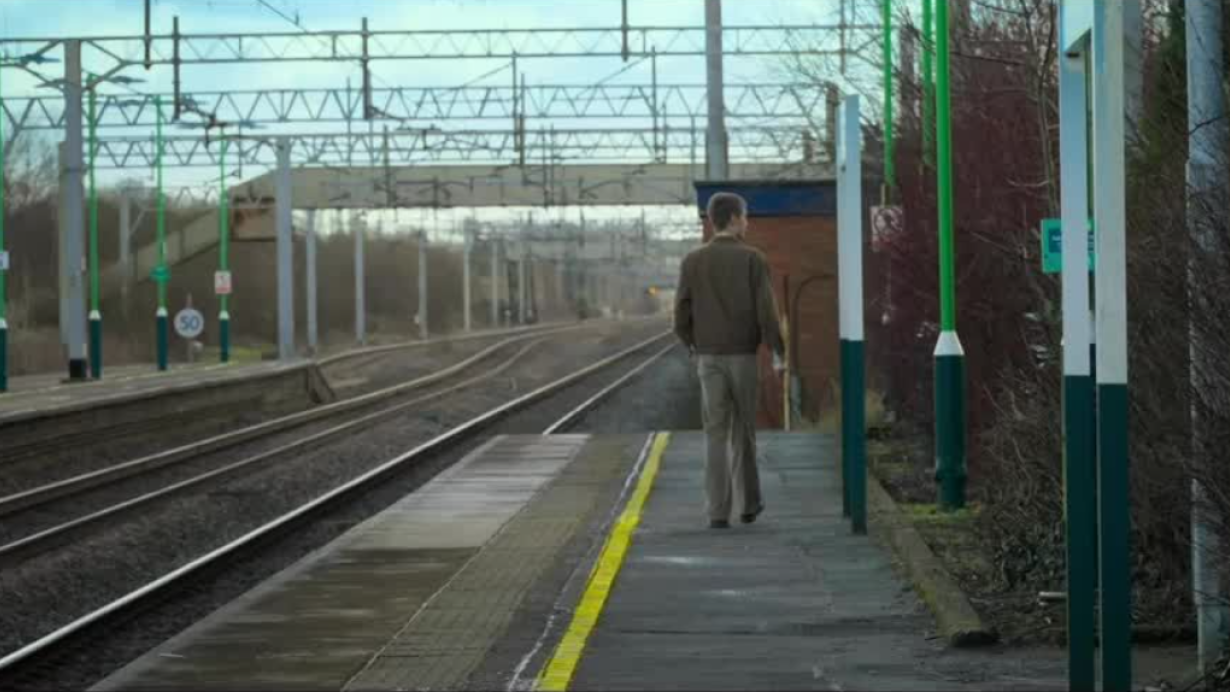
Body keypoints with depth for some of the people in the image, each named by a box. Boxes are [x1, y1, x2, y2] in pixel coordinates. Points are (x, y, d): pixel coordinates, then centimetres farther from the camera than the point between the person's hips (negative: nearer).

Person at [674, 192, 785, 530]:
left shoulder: (692, 261, 1)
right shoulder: (753, 259, -6)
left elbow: (682, 317, 0)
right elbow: (766, 312, -12)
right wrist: (778, 352, 1)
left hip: (709, 359, 1)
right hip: (743, 357, -1)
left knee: (716, 434, 1)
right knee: (742, 429, 15)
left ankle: (719, 512, -8)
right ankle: (748, 502, 25)